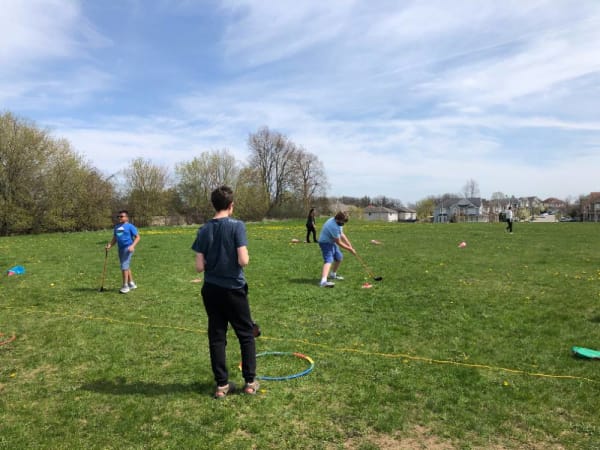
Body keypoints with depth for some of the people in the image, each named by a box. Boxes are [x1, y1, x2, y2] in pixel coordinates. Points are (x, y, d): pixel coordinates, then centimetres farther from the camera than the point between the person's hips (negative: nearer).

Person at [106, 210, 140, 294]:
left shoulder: (130, 226, -5)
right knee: (126, 266, 14)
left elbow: (137, 237, -7)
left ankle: (125, 286, -5)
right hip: (120, 248, 8)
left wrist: (132, 246, -20)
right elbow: (114, 239, 20)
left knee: (124, 266, -12)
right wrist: (110, 245, 2)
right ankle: (131, 284, 26)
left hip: (128, 248, -8)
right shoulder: (116, 227, 17)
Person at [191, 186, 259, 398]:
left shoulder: (204, 230, -1)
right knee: (246, 335, 12)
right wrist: (245, 255, 2)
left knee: (216, 337, 11)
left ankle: (222, 384, 19)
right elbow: (243, 261, -19)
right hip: (234, 289, -4)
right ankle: (250, 382, 17)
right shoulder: (237, 226, -13)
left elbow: (199, 266, -4)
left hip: (211, 290, 4)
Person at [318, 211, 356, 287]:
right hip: (326, 243, -10)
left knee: (339, 257, 23)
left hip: (332, 242, 10)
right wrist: (349, 249, -13)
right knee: (329, 260, -27)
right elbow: (339, 242, -23)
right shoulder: (334, 226, -31)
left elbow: (342, 235, 8)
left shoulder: (338, 222, -1)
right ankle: (324, 281, -45)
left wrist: (350, 246, 2)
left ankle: (333, 274, 45)